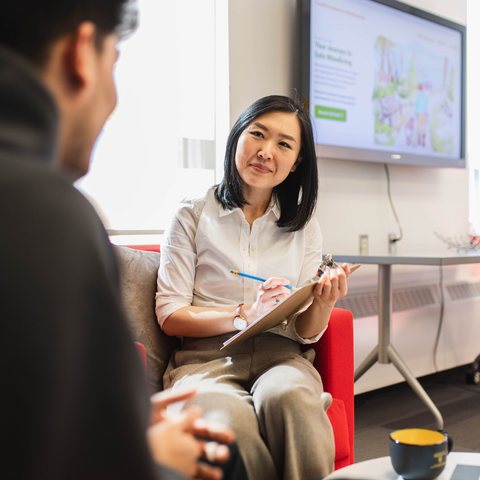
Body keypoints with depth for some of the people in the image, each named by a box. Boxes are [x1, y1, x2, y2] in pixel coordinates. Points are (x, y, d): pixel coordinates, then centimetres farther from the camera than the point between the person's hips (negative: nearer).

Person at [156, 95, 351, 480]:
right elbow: (169, 316, -1)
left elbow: (306, 332, 10)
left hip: (281, 357, 2)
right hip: (205, 358, -1)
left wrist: (324, 304, -13)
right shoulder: (194, 215, 5)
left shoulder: (305, 227, 13)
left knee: (287, 397, -35)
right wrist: (245, 315, -14)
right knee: (233, 421, -35)